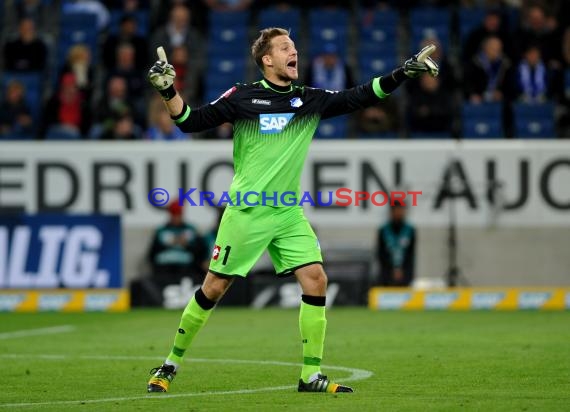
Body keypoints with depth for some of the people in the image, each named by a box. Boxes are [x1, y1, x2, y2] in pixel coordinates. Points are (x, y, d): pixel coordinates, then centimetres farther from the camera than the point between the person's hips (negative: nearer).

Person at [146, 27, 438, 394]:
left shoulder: (311, 100, 7)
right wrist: (168, 90, -21)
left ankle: (311, 376, -2)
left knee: (316, 280, -9)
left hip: (289, 214, 4)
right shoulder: (242, 97, -4)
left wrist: (404, 73, -4)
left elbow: (360, 97, 5)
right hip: (246, 213, -4)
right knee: (214, 288, -2)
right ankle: (171, 365, 14)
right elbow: (191, 122, -5)